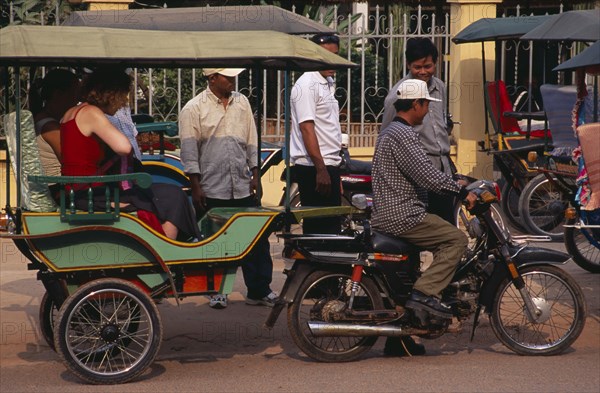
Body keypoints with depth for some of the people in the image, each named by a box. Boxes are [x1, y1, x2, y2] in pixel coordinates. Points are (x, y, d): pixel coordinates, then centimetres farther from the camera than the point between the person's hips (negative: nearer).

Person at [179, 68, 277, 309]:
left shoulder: (242, 103, 11)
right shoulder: (194, 109, -4)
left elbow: (252, 141, 15)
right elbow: (189, 151, -6)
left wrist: (255, 174, 8)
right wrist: (195, 186, -9)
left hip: (243, 187, 4)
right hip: (212, 190, -4)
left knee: (257, 241, 3)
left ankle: (259, 291, 12)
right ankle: (217, 291, 17)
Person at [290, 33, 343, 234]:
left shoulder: (328, 83, 19)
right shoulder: (307, 85, -11)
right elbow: (306, 128, -19)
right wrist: (321, 169, -23)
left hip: (329, 166, 10)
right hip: (313, 168, -10)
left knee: (332, 224, 11)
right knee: (319, 227, -9)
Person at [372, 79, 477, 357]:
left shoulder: (390, 132, 20)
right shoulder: (403, 134, -14)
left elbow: (420, 175, 26)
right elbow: (428, 176, -21)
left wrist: (454, 186, 23)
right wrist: (463, 192, -12)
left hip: (385, 214, 11)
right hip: (402, 216, -11)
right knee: (456, 239, -12)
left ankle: (398, 339, 20)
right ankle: (425, 293, -18)